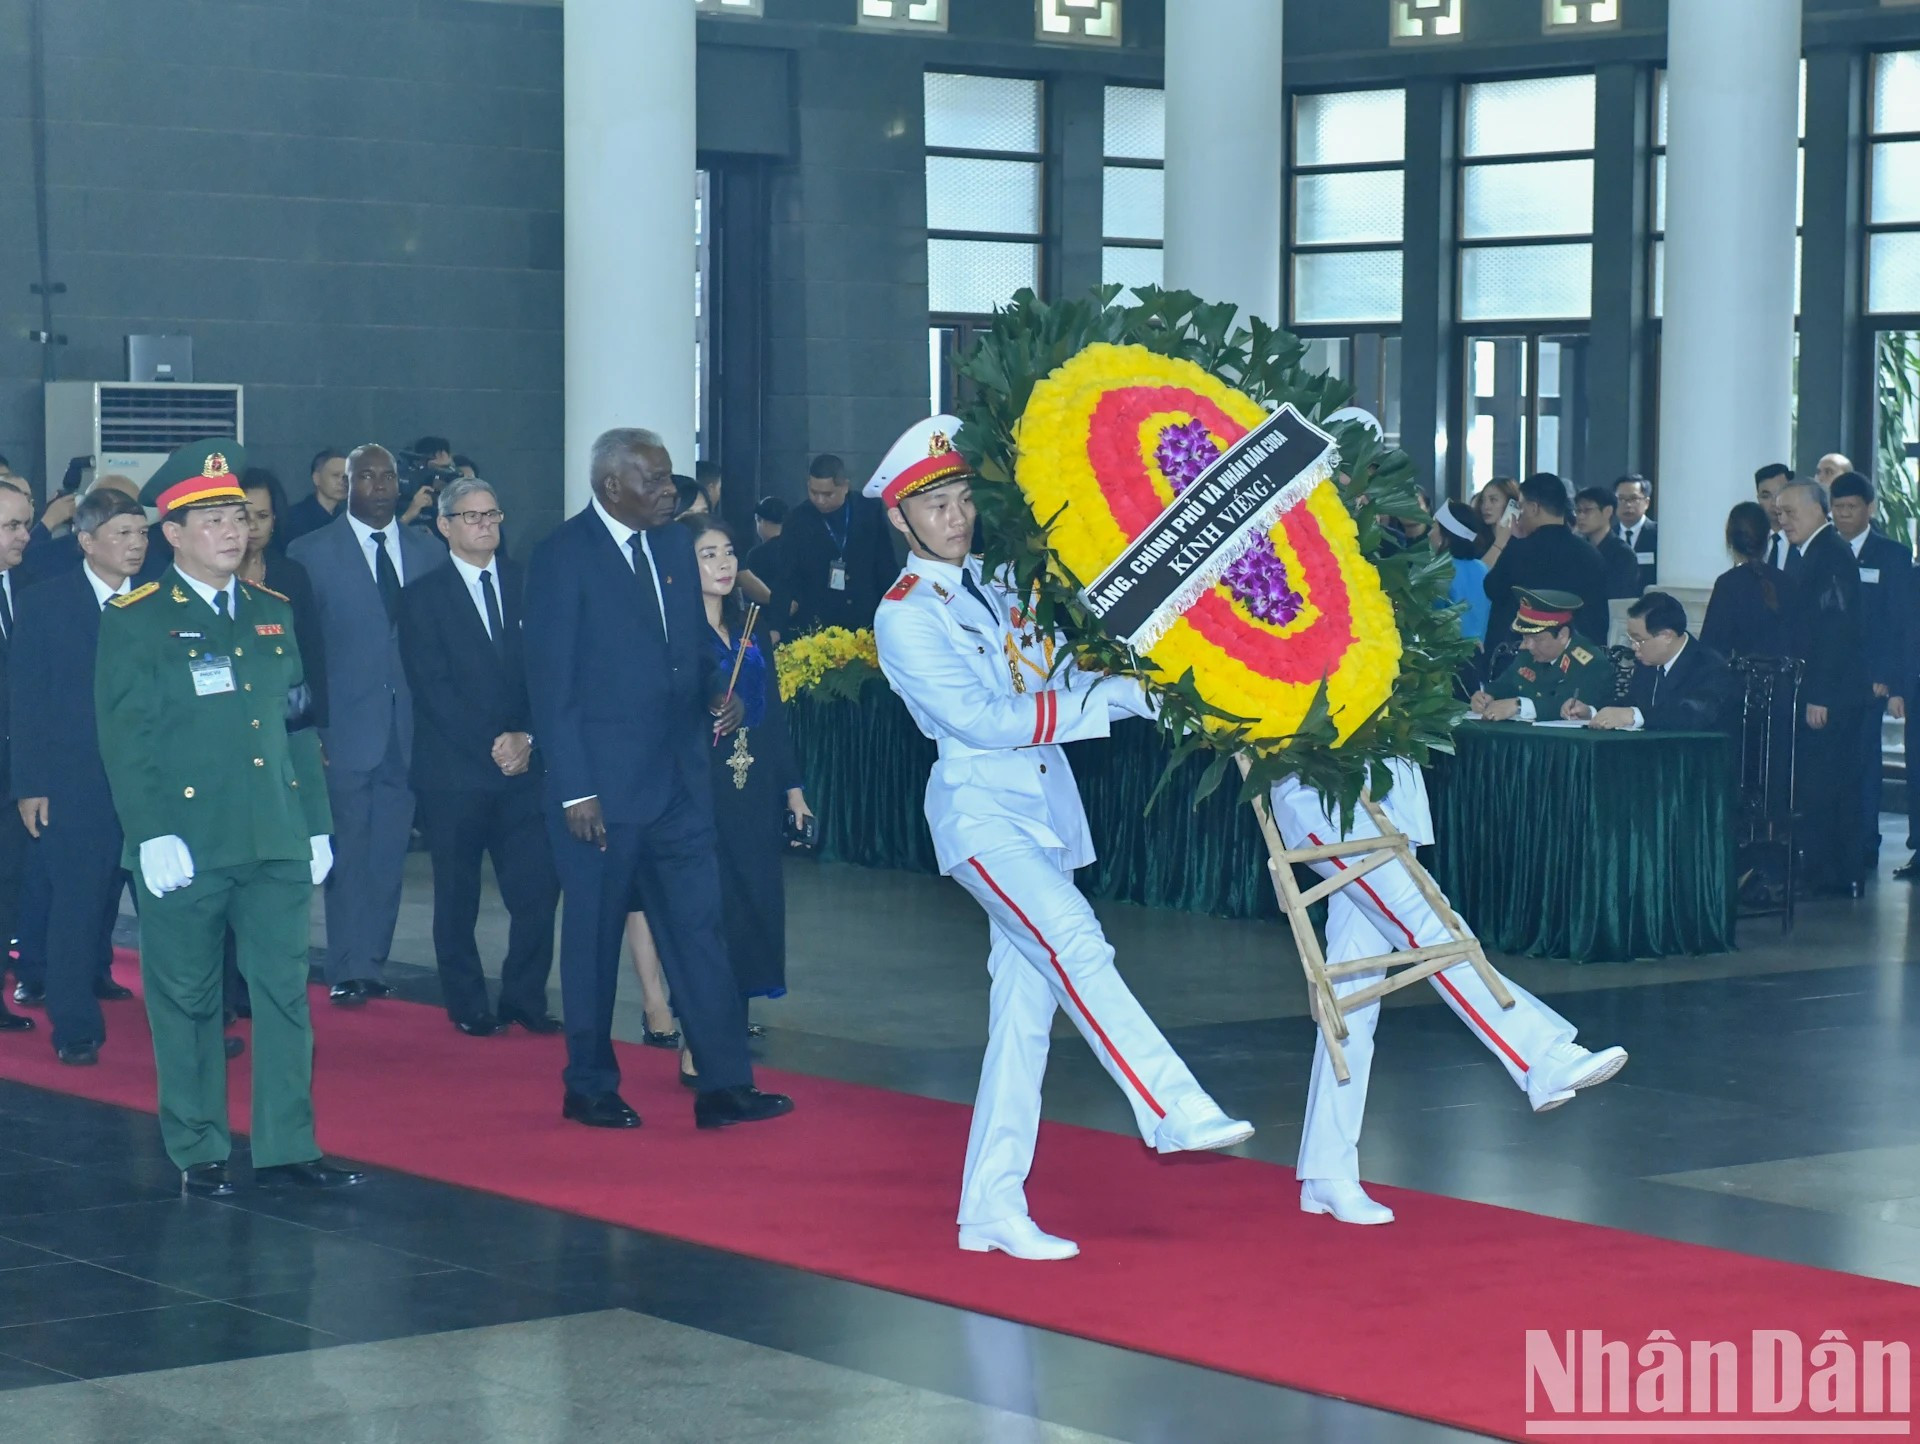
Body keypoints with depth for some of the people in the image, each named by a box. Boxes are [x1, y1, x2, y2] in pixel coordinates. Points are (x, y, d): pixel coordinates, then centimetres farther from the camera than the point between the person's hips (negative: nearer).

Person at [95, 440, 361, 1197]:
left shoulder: (272, 613, 13)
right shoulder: (135, 622, -4)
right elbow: (125, 737, -8)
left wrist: (316, 823, 11)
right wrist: (152, 835, -15)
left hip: (275, 844, 5)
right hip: (187, 843, -5)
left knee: (285, 992, 3)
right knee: (188, 1001, 5)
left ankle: (286, 1147, 9)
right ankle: (198, 1154, 14)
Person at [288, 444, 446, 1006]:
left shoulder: (429, 553, 10)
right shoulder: (311, 553, 1)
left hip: (411, 728, 3)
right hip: (347, 727, -3)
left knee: (389, 853, 6)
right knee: (349, 851, -2)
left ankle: (370, 964, 14)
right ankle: (347, 971, 4)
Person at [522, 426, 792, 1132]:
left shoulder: (674, 544, 10)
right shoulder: (562, 557, -10)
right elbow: (551, 682, -11)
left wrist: (717, 694, -3)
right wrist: (574, 790, -14)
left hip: (679, 779, 6)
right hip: (603, 785, -6)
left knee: (700, 928, 3)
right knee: (594, 937, 6)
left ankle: (724, 1085, 5)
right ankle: (590, 1089, 19)